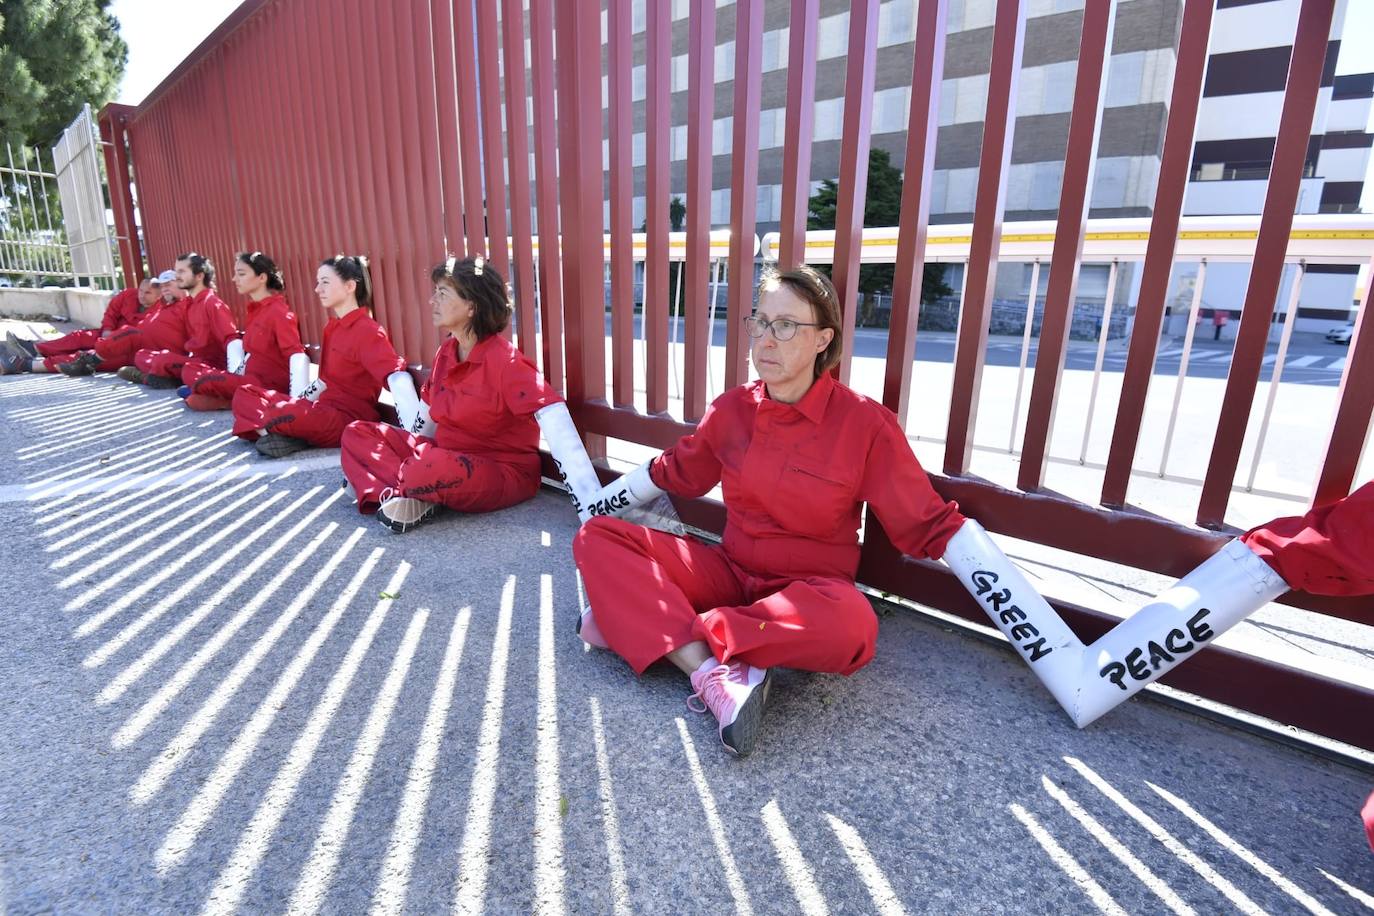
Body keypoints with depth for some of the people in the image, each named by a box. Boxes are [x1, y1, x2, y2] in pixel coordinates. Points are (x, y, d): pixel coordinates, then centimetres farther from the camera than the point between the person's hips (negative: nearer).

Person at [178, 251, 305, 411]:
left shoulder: (278, 311, -14)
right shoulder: (254, 309, 14)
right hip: (249, 376, 9)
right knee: (190, 368, 9)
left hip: (271, 386, -9)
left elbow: (297, 355, -25)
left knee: (204, 382, -23)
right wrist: (235, 373, 4)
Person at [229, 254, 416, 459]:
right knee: (244, 394, 10)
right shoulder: (332, 327, 15)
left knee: (284, 413, -36)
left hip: (350, 419, -9)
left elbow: (396, 377, -28)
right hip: (323, 408, 9)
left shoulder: (367, 331, -13)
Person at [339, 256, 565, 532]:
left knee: (427, 471, -39)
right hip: (447, 455, 9)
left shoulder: (504, 360, -19)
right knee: (358, 432, 5)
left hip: (503, 473, -8)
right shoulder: (446, 352, 7)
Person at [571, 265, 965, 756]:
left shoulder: (866, 424, -13)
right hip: (730, 570, 4)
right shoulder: (732, 409, -2)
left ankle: (640, 623, -23)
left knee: (849, 626, -40)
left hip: (811, 588, -3)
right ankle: (714, 675, -29)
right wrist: (593, 506, 23)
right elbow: (674, 472, 15)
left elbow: (928, 526, -8)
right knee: (596, 537, -12)